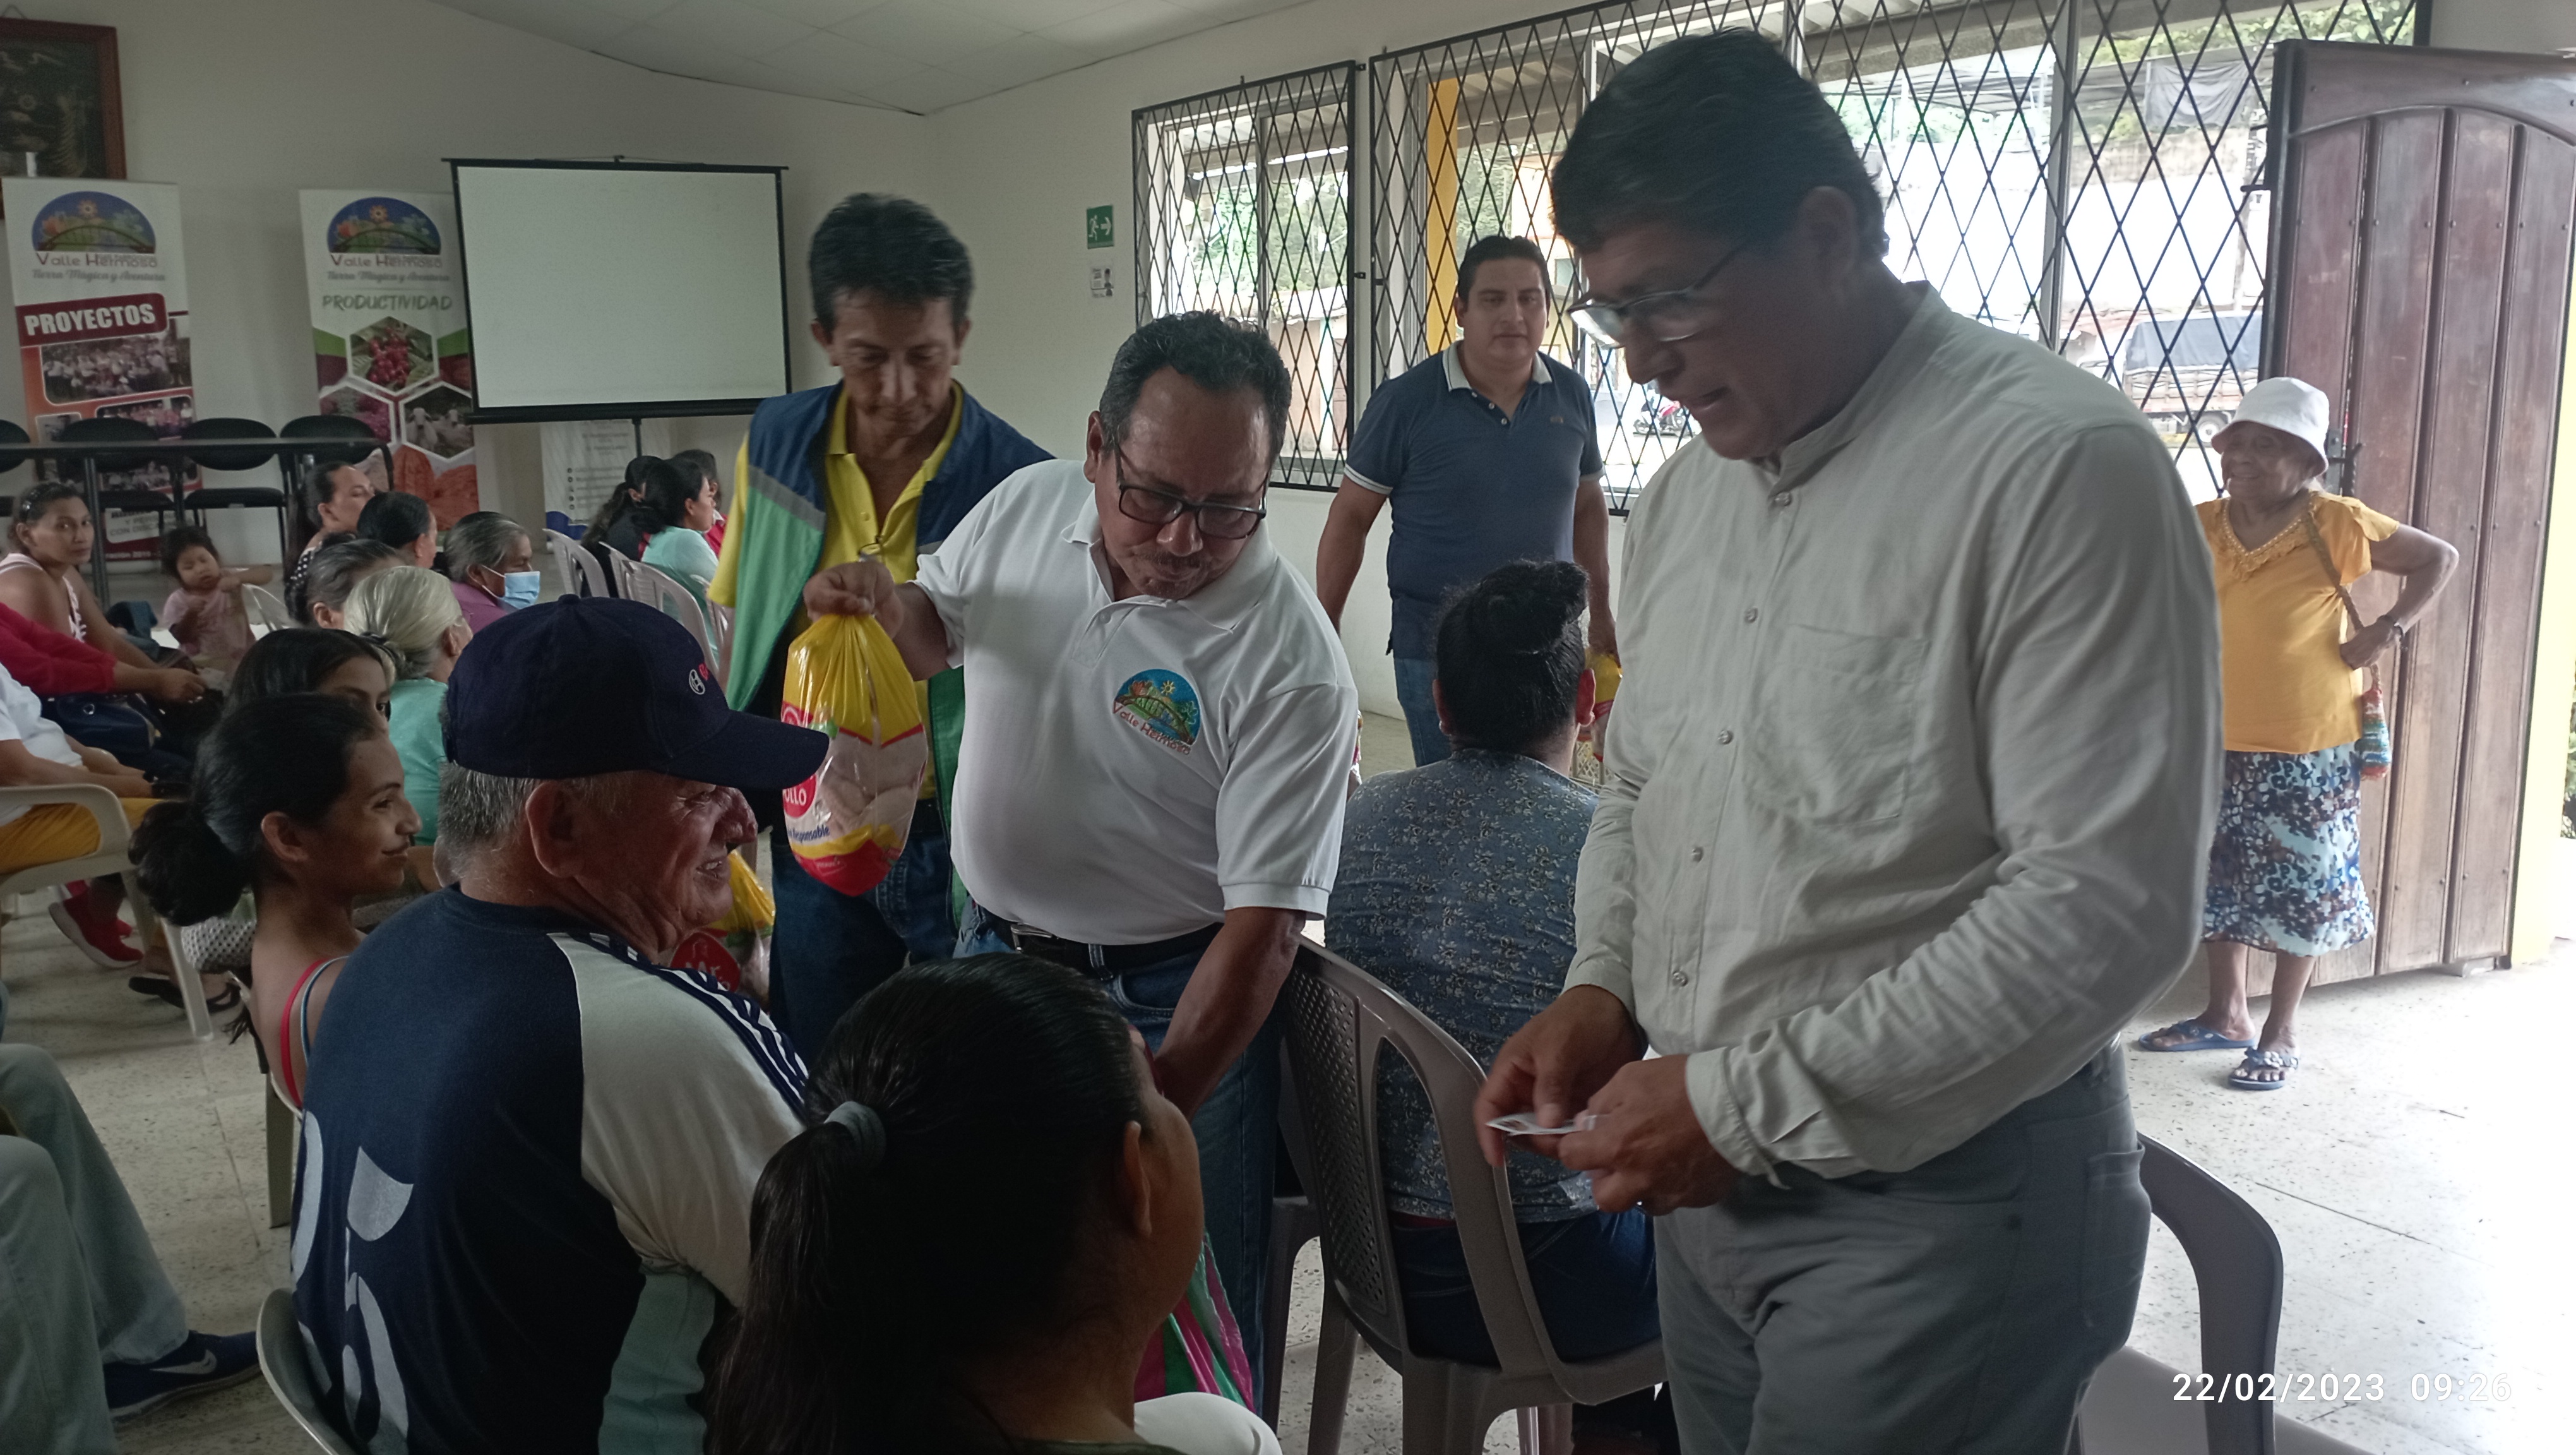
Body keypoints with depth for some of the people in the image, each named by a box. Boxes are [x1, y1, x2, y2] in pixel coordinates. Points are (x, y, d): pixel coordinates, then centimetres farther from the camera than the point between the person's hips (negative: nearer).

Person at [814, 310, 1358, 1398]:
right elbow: (934, 633, 16)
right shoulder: (1023, 505, -6)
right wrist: (885, 605, -9)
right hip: (991, 955, 5)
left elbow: (1262, 931, -22)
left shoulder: (1291, 665, -23)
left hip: (1173, 999, -5)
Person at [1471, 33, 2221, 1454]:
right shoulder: (1682, 497, 7)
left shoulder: (2059, 468, -17)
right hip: (1707, 1175, 7)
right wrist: (1603, 985, 0)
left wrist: (1755, 1099, -20)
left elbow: (2108, 906, -22)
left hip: (1940, 1198, -7)